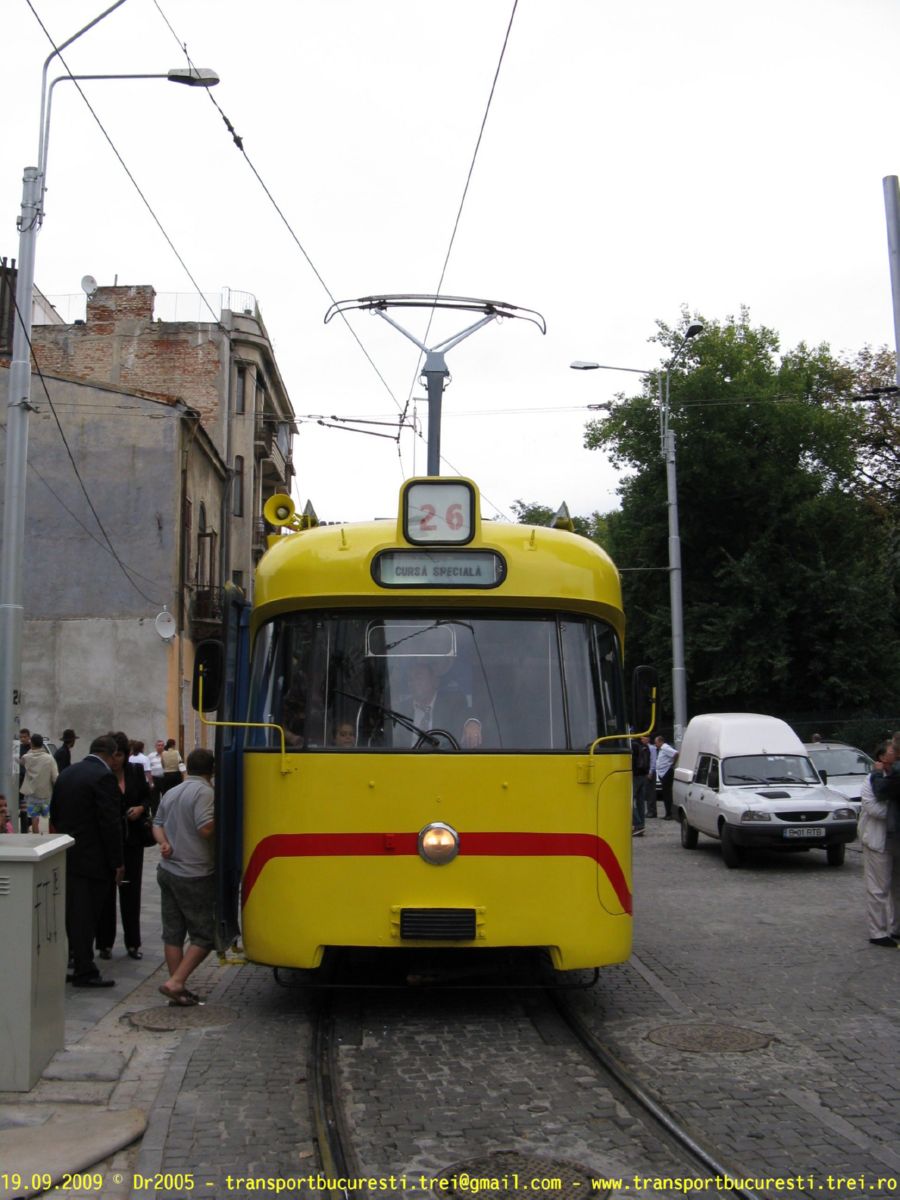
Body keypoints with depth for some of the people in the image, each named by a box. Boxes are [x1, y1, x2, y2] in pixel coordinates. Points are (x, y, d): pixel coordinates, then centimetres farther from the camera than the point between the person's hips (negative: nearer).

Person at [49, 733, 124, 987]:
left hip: (66, 855, 7)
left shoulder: (66, 773, 10)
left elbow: (54, 815, 15)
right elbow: (110, 823, -18)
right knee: (85, 917, -1)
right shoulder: (104, 777, -15)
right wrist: (117, 861, -12)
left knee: (68, 914, 15)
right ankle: (84, 973, 4)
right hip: (91, 859, -7)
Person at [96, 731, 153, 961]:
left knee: (131, 890, 10)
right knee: (106, 891, 4)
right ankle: (105, 944, 15)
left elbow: (147, 796, 14)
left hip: (132, 840, 4)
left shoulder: (136, 771, 3)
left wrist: (141, 808, -6)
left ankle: (133, 943, 19)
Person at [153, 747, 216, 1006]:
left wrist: (165, 843, 1)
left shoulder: (171, 793, 13)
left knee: (173, 933, 11)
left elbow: (157, 824, 16)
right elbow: (206, 829, -23)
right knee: (204, 935, 2)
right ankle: (175, 983, -7)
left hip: (168, 871, 8)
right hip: (195, 875, -8)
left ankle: (177, 991, 15)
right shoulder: (204, 792, -14)